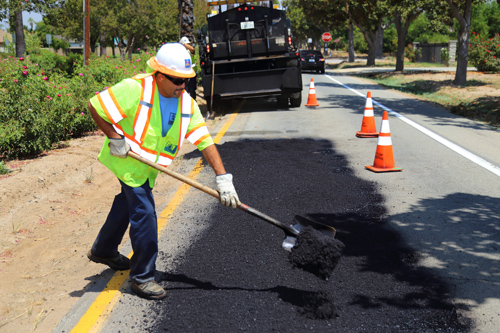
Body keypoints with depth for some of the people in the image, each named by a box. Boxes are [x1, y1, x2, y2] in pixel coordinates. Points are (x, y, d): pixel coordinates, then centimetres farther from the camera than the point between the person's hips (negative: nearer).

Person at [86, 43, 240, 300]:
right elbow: (95, 106, -22)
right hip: (127, 161, -7)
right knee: (144, 213, -10)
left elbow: (205, 141, -13)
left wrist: (222, 177, -20)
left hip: (148, 165, 7)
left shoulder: (186, 103, -10)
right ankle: (142, 277, 4)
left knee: (128, 203, 24)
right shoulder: (135, 89, -26)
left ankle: (103, 250, 49)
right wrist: (115, 138, -21)